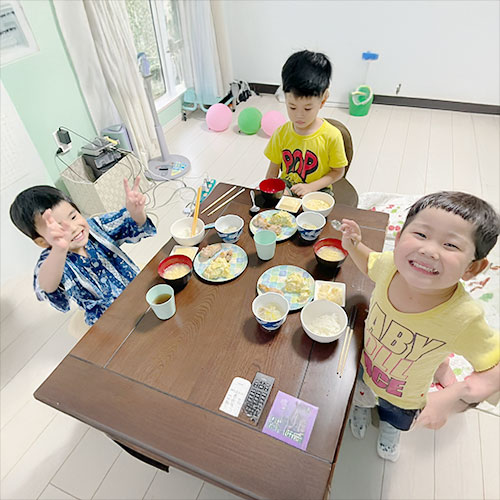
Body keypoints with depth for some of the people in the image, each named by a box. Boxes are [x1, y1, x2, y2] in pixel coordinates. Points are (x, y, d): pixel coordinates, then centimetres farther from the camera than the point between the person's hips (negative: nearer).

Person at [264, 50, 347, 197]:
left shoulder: (331, 136, -12)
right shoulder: (281, 133, -4)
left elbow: (338, 172, -3)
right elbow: (273, 170, 4)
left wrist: (310, 187, -16)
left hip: (317, 191, -1)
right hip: (285, 190, 1)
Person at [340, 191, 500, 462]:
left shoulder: (464, 319, -41)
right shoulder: (390, 265, -33)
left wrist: (452, 398, -38)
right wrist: (353, 245, -26)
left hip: (404, 398, 0)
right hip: (364, 369, 1)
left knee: (396, 417, 35)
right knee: (362, 396, 35)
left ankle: (390, 427, 71)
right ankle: (363, 403, 71)